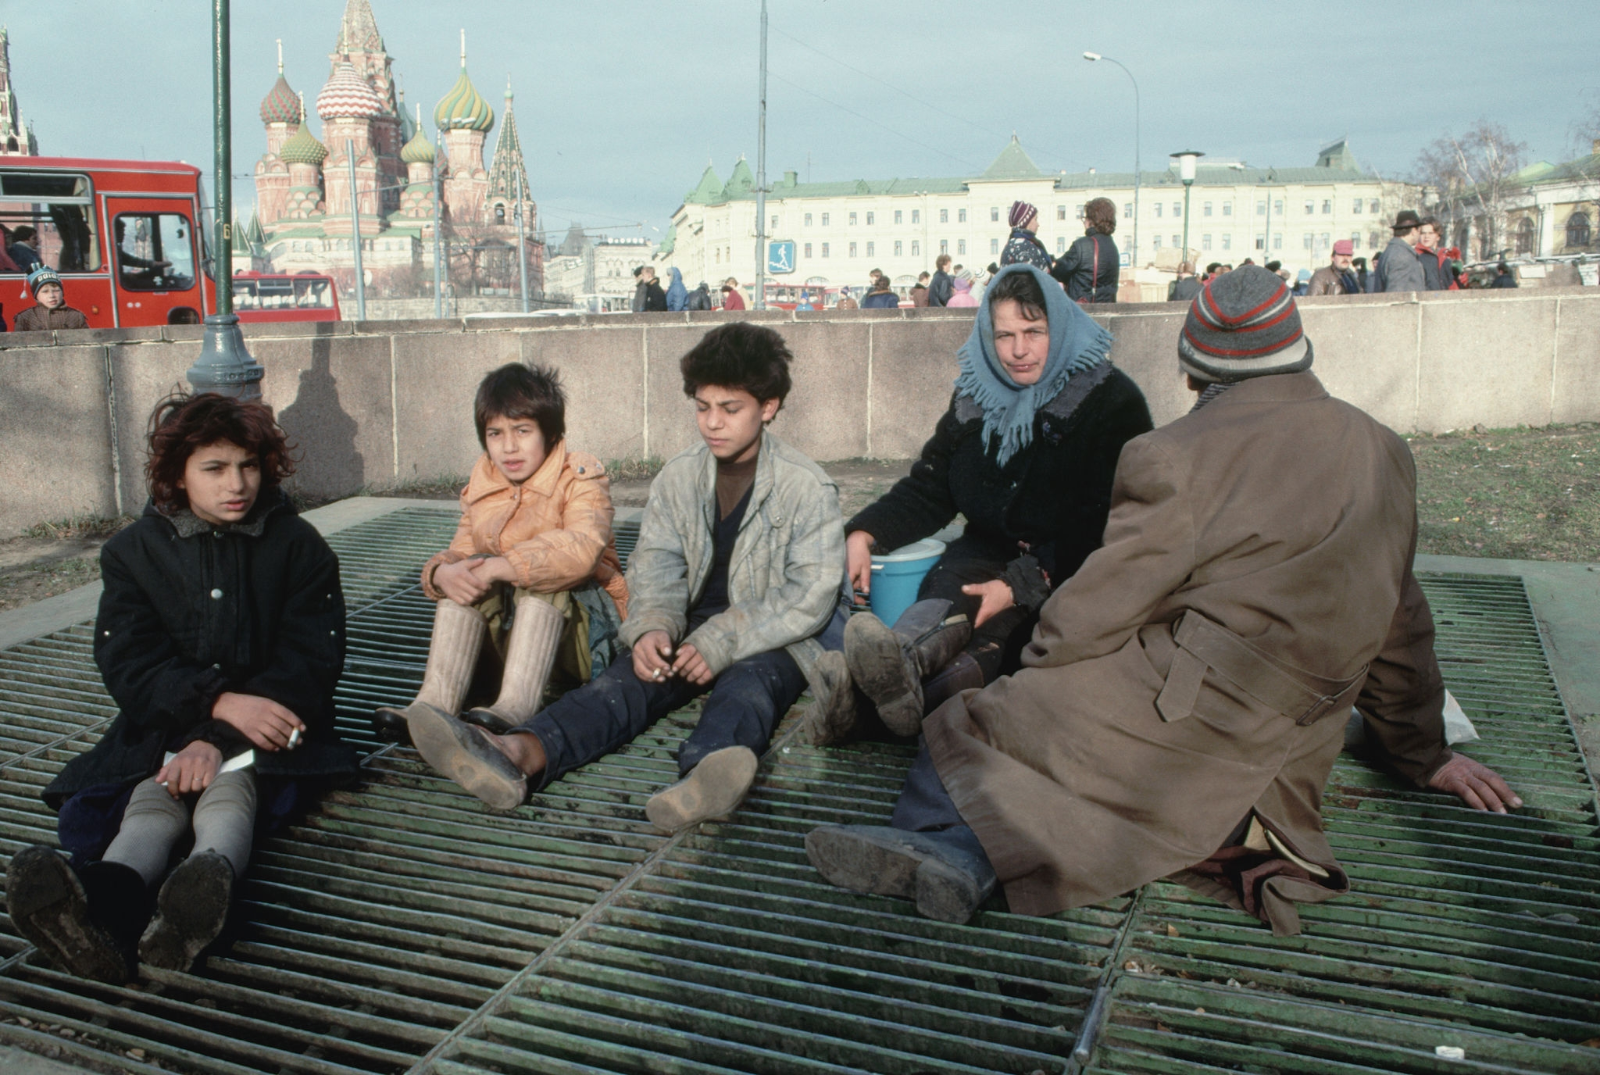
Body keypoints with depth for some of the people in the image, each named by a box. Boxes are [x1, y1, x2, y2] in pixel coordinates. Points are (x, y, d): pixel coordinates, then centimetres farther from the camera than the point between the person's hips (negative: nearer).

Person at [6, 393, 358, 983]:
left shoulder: (297, 545, 3)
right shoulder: (133, 551, 8)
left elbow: (313, 659, -5)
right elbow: (129, 669, -3)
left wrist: (216, 738, -19)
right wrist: (221, 704, -23)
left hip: (266, 723, -1)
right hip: (164, 730, 2)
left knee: (229, 787, -33)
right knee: (152, 799, -29)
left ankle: (210, 879, -66)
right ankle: (105, 905, -61)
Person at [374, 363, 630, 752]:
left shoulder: (580, 478, -7)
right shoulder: (482, 489, 11)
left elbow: (581, 549, -28)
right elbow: (458, 552, 2)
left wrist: (498, 568, -36)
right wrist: (442, 573, -24)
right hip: (506, 630, 5)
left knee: (543, 577, -32)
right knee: (466, 574, -19)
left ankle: (516, 702, -47)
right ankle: (437, 698, -33)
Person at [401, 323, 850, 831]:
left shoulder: (808, 487, -4)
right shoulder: (678, 476, 10)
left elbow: (811, 594, -11)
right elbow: (655, 567, 5)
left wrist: (720, 643, -22)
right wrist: (651, 629, -18)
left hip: (774, 643, -3)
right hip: (693, 632, 4)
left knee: (747, 681, -37)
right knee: (628, 676, -26)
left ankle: (707, 773, -72)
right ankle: (520, 755, -54)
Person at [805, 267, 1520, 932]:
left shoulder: (1180, 454, -7)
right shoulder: (1383, 453, 14)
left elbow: (1103, 601, -6)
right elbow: (1400, 620, 21)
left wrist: (1036, 666, 12)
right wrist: (1423, 753, 31)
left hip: (1196, 705, -7)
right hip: (1289, 755, 7)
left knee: (978, 721, 4)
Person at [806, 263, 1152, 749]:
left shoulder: (1112, 402, -8)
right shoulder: (976, 396, 9)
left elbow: (1105, 525, -15)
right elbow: (929, 487, 10)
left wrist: (1022, 586, -25)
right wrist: (864, 534, -9)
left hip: (1074, 575, -4)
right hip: (991, 550, 4)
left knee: (1007, 622, -34)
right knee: (948, 585, -30)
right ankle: (897, 673, -60)